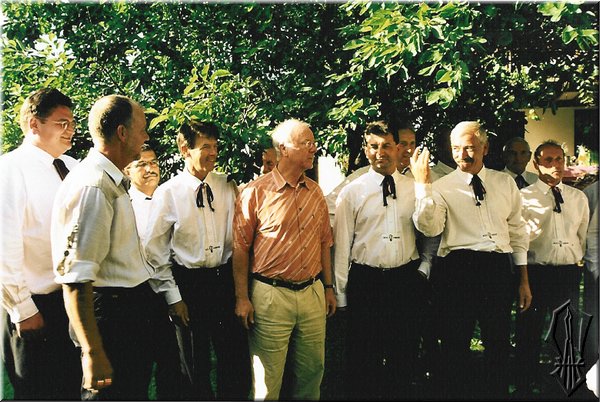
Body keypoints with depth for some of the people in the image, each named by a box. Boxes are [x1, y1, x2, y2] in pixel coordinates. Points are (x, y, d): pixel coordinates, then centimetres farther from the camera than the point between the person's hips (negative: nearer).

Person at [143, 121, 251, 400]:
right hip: (189, 282, -2)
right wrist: (172, 296, -5)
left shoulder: (228, 187, 2)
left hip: (226, 279, 2)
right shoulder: (168, 193, -5)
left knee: (236, 362, 8)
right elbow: (155, 250, -1)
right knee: (195, 366, 11)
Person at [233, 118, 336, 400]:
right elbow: (241, 248, -6)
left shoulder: (315, 192, 9)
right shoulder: (255, 193, -7)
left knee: (312, 371, 13)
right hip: (271, 295, -5)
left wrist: (328, 287, 14)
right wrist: (242, 298, -8)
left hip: (312, 293, 5)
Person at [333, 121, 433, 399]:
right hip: (365, 282, -2)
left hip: (407, 280, 2)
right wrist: (340, 294, -2)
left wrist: (423, 270, 2)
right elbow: (341, 246, -1)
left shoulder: (415, 188, 6)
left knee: (404, 356, 11)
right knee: (362, 358, 4)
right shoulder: (351, 192, 0)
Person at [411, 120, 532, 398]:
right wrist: (422, 183, -24)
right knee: (456, 344, 5)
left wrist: (524, 279, 14)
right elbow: (429, 227, -16)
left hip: (499, 269, 3)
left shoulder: (505, 183, 12)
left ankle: (496, 393, 28)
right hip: (458, 269, -3)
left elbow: (517, 230, 15)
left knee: (499, 343, 12)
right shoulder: (442, 187, 1)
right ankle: (457, 393, 21)